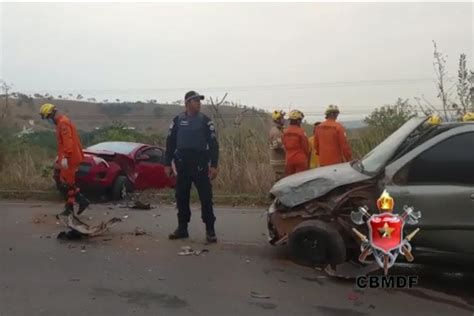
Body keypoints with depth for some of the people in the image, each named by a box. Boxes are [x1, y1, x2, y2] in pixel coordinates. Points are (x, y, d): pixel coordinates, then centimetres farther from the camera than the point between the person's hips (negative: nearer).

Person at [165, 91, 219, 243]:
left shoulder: (205, 121, 2)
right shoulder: (177, 120, 7)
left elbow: (213, 144, -1)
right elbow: (170, 143, 9)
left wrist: (214, 165, -9)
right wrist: (168, 164, 4)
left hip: (200, 164, -2)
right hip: (182, 164, 2)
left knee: (205, 197, -3)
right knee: (181, 197, 8)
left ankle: (210, 230, 5)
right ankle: (182, 228, 21)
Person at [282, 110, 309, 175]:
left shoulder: (285, 132, 3)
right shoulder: (301, 131, -13)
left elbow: (284, 146, 9)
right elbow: (305, 146, -7)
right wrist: (307, 155, 10)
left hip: (289, 159, 6)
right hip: (300, 160, -5)